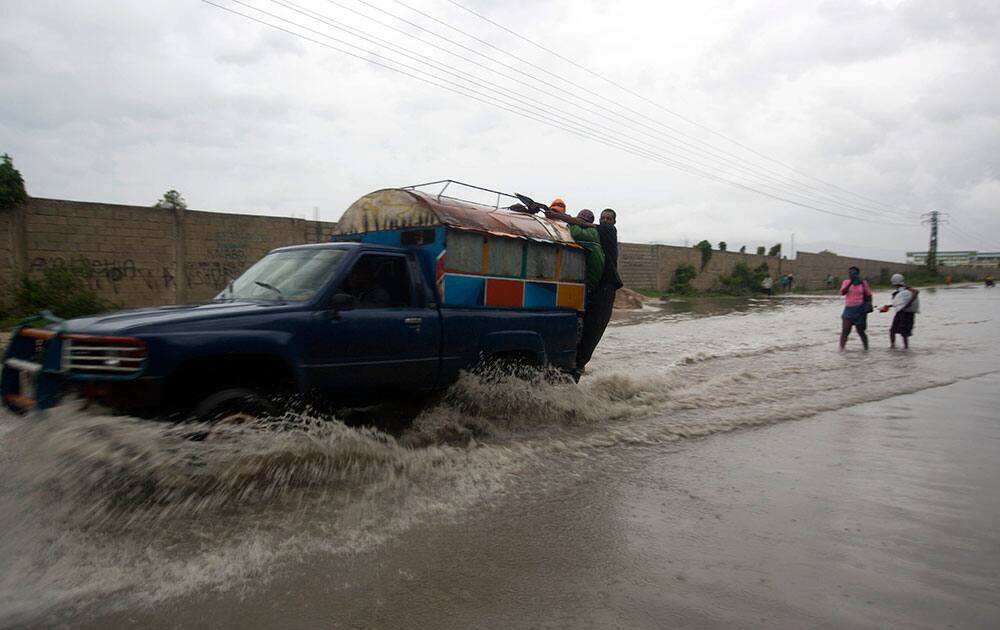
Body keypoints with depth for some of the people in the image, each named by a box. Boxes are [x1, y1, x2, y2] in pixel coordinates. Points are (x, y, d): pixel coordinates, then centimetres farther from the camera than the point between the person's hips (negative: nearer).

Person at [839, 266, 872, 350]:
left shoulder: (863, 283, 3)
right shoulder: (846, 282, 6)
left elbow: (868, 295, 8)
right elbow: (842, 292, -9)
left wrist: (869, 305, -6)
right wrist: (850, 283, -14)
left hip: (859, 310, -1)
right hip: (848, 309, 1)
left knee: (860, 331, 4)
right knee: (845, 331, -4)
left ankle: (866, 349, 18)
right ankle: (841, 349, 1)